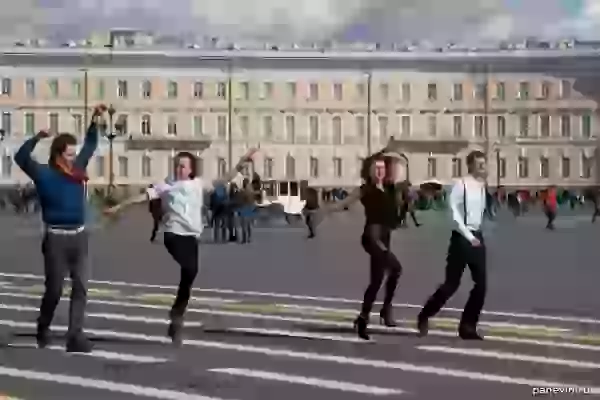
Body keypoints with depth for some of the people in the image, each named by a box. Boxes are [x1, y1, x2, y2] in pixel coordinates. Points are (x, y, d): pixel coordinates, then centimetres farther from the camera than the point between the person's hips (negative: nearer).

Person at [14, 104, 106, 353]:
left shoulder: (77, 169, 6)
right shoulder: (45, 174, -9)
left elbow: (90, 145, 21)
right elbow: (21, 158, -23)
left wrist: (95, 119, 13)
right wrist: (37, 138, -34)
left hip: (79, 236, 5)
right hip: (56, 238, -5)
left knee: (81, 287, -1)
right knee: (54, 289, 5)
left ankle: (75, 336, 0)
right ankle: (42, 330, 28)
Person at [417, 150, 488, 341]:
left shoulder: (482, 186, 9)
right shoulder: (461, 185, -12)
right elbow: (455, 214, -16)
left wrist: (476, 236, 8)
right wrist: (469, 237, -17)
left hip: (477, 237, 7)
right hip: (461, 238, -7)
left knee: (481, 284, 2)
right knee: (451, 284, -2)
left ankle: (467, 326, 11)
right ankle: (424, 316, 17)